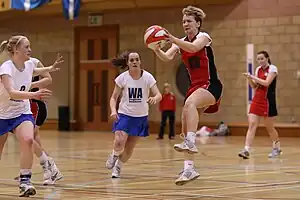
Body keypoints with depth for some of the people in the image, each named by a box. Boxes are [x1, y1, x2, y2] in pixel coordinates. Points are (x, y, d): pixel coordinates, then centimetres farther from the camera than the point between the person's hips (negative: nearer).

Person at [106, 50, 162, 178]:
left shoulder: (147, 77, -10)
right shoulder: (122, 78, -9)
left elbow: (159, 95, -16)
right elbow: (114, 97, -1)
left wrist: (154, 99, -40)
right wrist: (113, 110, -21)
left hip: (141, 117, 1)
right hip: (124, 114, -1)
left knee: (129, 149, 6)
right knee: (119, 143, -21)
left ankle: (118, 167, 34)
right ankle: (114, 156, 14)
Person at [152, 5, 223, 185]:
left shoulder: (203, 37, -6)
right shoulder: (180, 42, 11)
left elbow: (194, 47, -30)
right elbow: (167, 57, -7)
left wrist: (172, 39, -42)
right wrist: (156, 49, -28)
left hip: (211, 86, -7)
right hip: (195, 87, 7)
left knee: (189, 103, -38)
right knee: (185, 128, 1)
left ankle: (191, 142, -46)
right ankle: (189, 169, 5)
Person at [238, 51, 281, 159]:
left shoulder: (272, 68, -7)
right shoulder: (258, 69, 12)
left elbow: (266, 83, -19)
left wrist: (253, 77, -18)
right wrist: (249, 78, -3)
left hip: (268, 101, -5)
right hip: (256, 100, 5)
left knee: (269, 127, 6)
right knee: (252, 124, -8)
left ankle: (277, 148, 28)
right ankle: (246, 150, -16)